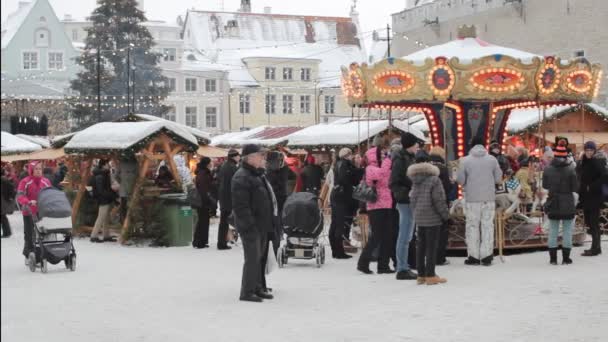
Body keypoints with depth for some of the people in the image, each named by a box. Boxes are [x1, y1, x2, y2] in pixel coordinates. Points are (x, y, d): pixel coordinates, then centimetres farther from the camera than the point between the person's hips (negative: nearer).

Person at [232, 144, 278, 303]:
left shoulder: (258, 175, 16)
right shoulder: (241, 177, -17)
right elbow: (240, 205, -22)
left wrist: (269, 223, 21)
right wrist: (249, 225, -24)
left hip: (261, 225, 10)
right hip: (251, 226, -10)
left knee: (259, 257, 15)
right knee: (253, 258, -7)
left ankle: (257, 288, 25)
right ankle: (247, 291, 0)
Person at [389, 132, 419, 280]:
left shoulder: (410, 158, 14)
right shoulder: (400, 160, -15)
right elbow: (393, 184, -20)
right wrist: (406, 193, -27)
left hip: (410, 201, 10)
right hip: (405, 202, -10)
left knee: (406, 236, 15)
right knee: (404, 237, -6)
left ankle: (404, 267, 24)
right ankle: (402, 269, -1)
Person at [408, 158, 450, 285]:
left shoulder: (415, 182, 10)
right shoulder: (434, 180, -12)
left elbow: (412, 199, 13)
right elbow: (439, 200, -14)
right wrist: (445, 216, -6)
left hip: (419, 218, 7)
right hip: (432, 218, -7)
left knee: (421, 246, 12)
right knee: (432, 246, -2)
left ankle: (421, 275, 16)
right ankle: (430, 276, 0)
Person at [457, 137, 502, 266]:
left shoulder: (465, 160, -6)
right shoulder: (492, 159, -1)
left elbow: (460, 180, -4)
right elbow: (498, 179, 3)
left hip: (472, 198, -1)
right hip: (489, 198, 1)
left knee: (472, 226, 6)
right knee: (488, 225, 7)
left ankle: (473, 256, 7)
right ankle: (486, 256, 7)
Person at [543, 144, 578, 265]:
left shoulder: (547, 170, -3)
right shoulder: (570, 170, -12)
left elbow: (545, 186, 7)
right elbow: (575, 188, -8)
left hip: (553, 205, 3)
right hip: (567, 205, -3)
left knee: (553, 231, 10)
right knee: (567, 231, 7)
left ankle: (553, 258, 12)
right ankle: (566, 258, 8)